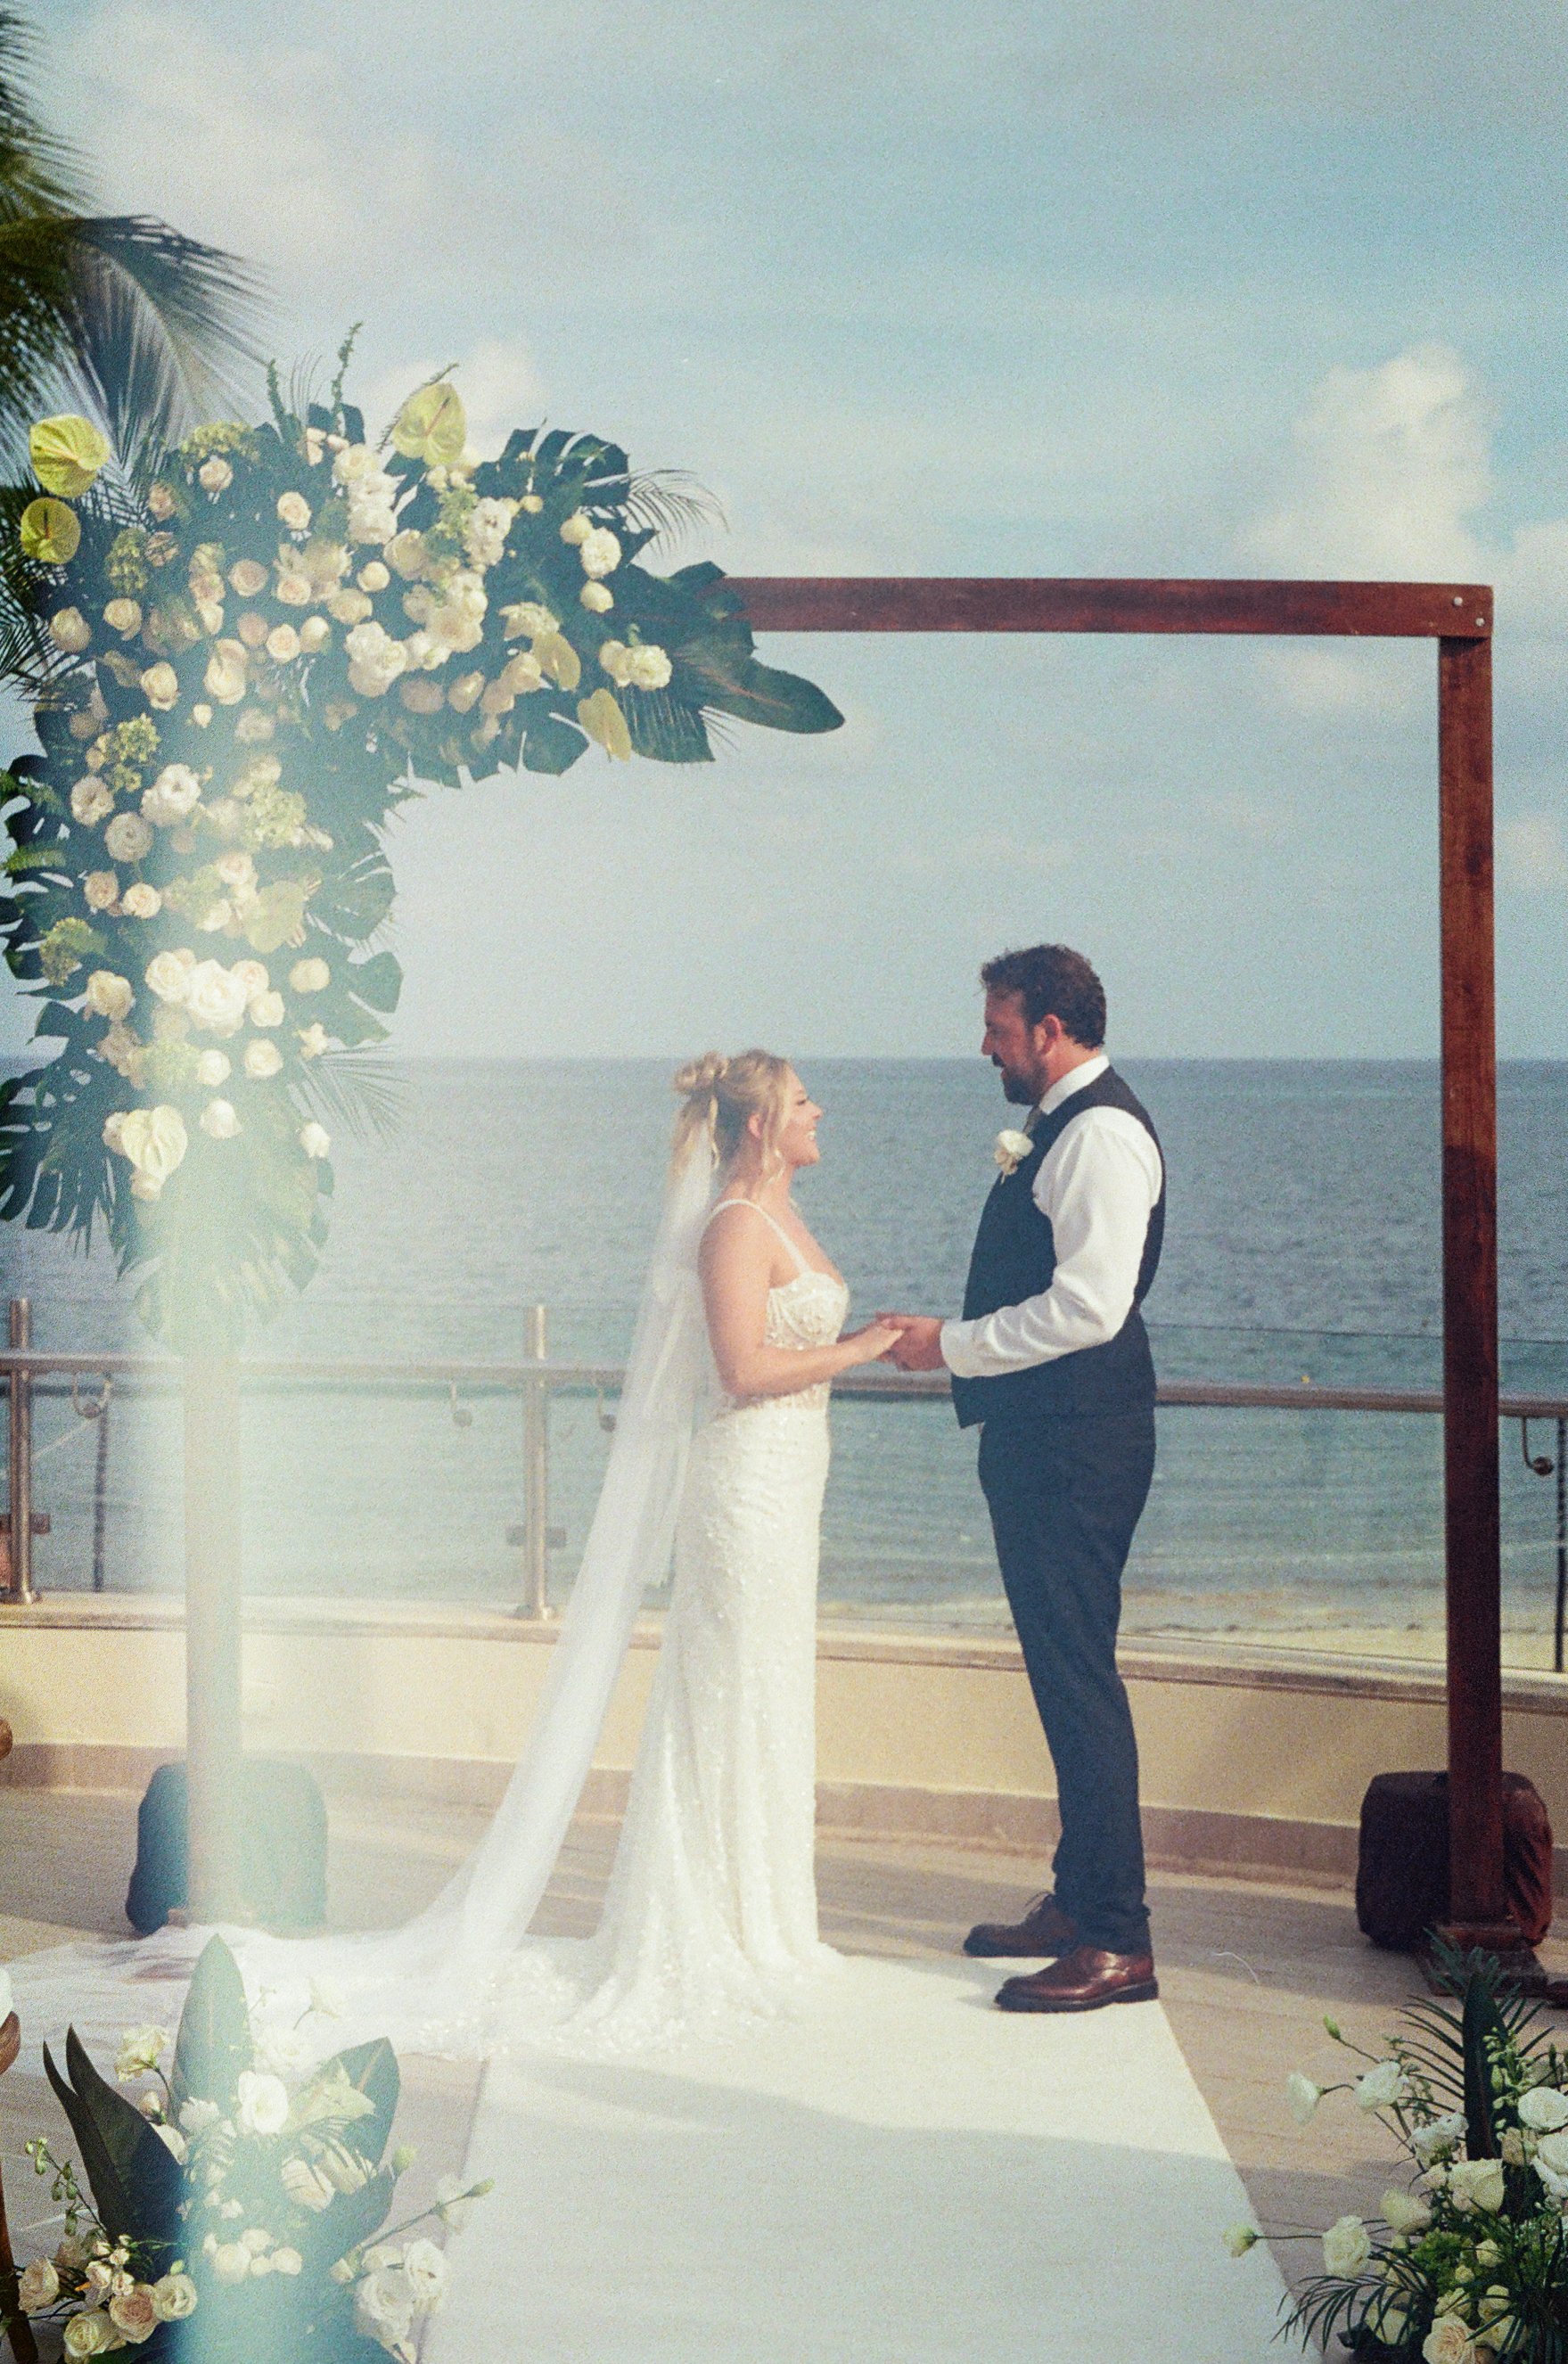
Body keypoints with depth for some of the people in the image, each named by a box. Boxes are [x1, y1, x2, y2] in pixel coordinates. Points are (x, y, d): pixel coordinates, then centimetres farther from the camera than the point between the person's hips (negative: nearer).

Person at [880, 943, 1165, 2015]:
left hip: (1077, 1444, -11)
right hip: (1042, 1436, 11)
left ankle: (1118, 1941, -6)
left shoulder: (1100, 1133, -15)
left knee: (1079, 1675, -9)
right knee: (1063, 1673, 15)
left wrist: (954, 1344, -16)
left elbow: (1089, 1304, -24)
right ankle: (1079, 1901, 23)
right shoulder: (1063, 1128, 18)